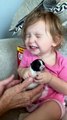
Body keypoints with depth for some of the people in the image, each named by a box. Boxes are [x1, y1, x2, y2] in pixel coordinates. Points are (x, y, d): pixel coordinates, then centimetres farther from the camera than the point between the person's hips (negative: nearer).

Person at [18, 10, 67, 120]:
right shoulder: (28, 54, -7)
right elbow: (20, 69, 10)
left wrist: (50, 79, -29)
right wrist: (24, 72, -16)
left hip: (51, 100, -4)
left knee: (50, 109, -35)